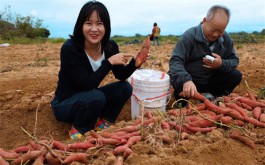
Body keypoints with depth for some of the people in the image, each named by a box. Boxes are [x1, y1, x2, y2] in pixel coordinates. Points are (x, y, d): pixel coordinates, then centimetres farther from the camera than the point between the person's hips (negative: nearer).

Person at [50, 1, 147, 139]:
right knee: (97, 97, -34)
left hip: (89, 98, 6)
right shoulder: (70, 48, -27)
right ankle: (78, 130, -6)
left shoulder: (110, 46, -11)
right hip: (64, 104, -5)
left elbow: (121, 76, -4)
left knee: (125, 88, -11)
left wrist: (135, 63, -22)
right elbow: (86, 84, -31)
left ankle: (101, 122, 5)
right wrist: (109, 62, -34)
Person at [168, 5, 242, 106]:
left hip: (210, 80, 5)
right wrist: (186, 80, -46)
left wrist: (222, 64, -22)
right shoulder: (190, 36, -20)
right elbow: (175, 61, -27)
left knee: (236, 75, -13)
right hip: (190, 81, -4)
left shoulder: (225, 39, -3)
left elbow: (234, 61, 4)